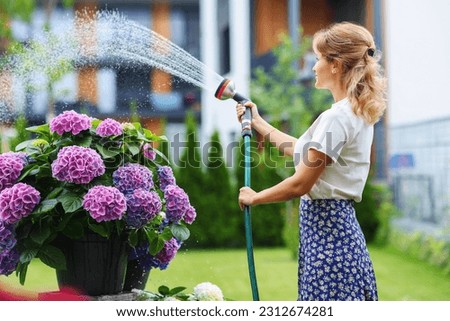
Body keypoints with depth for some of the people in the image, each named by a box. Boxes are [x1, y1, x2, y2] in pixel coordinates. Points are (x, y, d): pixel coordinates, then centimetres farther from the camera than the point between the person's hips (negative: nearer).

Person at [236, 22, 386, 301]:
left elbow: (300, 185, -17)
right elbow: (302, 150, 25)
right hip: (340, 223, 10)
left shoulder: (336, 118, -17)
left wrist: (254, 197, -1)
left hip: (325, 228, -10)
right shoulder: (359, 113, 13)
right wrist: (259, 124, 31)